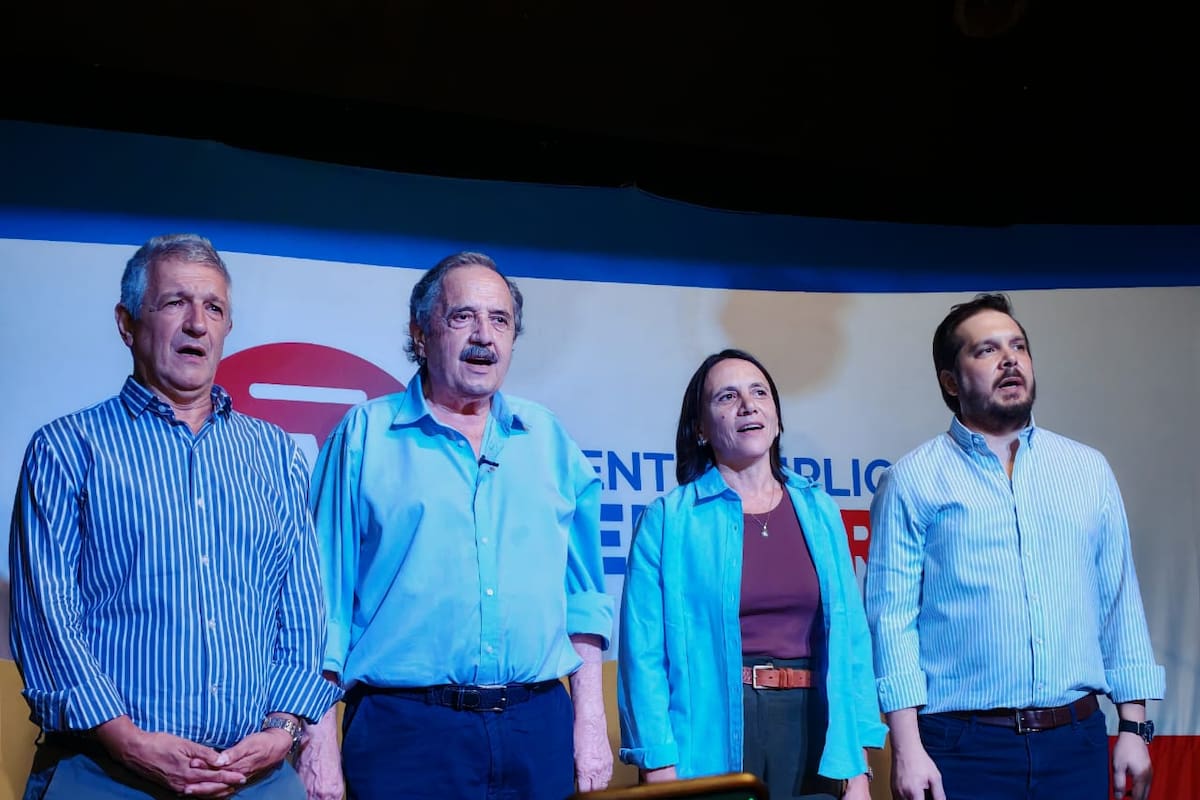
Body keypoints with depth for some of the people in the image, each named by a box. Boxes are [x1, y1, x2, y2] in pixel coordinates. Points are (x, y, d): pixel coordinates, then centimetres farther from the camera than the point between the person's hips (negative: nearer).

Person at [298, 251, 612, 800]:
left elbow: (582, 594, 11)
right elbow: (324, 596, -1)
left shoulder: (548, 440, 10)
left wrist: (590, 718, 6)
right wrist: (319, 736, -6)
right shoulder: (366, 436, 1)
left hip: (538, 730, 3)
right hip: (405, 731, -3)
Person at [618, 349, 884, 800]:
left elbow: (850, 638, 5)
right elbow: (644, 652, -8)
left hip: (808, 725, 3)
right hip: (711, 730, -3)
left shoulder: (819, 512, 7)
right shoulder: (668, 519, -4)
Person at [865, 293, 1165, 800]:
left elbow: (1119, 603, 10)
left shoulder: (1089, 470, 9)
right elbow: (892, 614, -7)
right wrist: (907, 748, -12)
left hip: (1077, 742, 4)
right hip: (964, 748, -3)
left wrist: (1133, 726, 5)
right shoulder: (912, 481, -2)